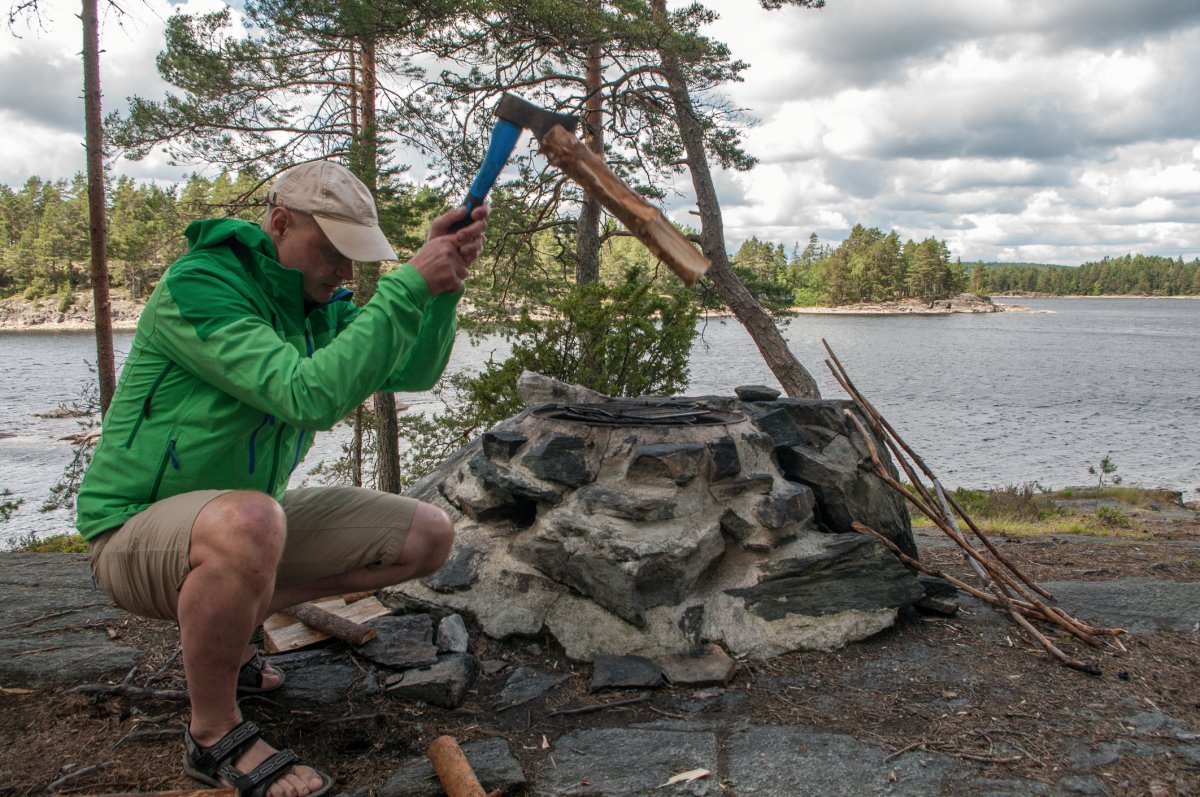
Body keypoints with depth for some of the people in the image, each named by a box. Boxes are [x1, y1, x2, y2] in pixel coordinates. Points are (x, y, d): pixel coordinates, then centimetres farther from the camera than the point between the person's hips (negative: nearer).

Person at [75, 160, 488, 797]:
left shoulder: (319, 302, 5)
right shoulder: (197, 285, -22)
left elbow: (412, 373, -5)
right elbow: (310, 396, -34)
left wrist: (444, 281, -20)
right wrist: (410, 285, -33)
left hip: (248, 512, 8)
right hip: (138, 527, -8)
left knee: (428, 536, 2)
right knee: (248, 522, -43)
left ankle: (227, 629, 11)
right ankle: (212, 735, -16)